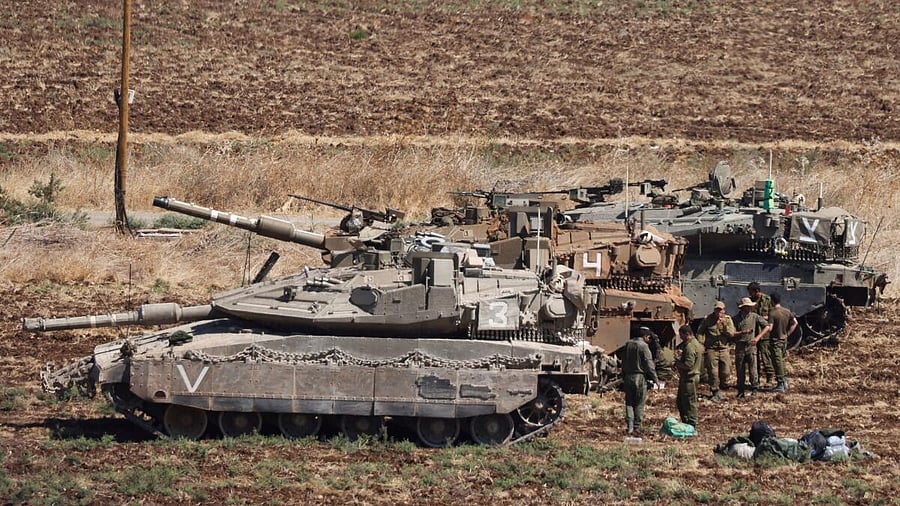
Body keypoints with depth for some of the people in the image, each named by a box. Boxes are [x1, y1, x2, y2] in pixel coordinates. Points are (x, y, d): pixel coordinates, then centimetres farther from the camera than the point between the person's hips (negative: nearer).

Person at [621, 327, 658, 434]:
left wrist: (623, 377, 22)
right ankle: (637, 426, 5)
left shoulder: (628, 344, 7)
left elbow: (623, 362, 15)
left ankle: (629, 423, -5)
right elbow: (649, 364, -13)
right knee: (639, 403, 3)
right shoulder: (643, 346, -13)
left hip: (628, 377, 5)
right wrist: (654, 378, -6)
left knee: (629, 402, 9)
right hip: (640, 377, -5)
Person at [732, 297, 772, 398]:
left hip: (751, 346, -1)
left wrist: (757, 337, -8)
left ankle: (754, 389, 0)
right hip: (739, 347, 1)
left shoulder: (754, 317, 2)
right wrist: (742, 332, -19)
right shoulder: (736, 319, 3)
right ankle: (741, 391, 15)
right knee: (740, 370, 6)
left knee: (752, 369, -8)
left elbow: (767, 327, 1)